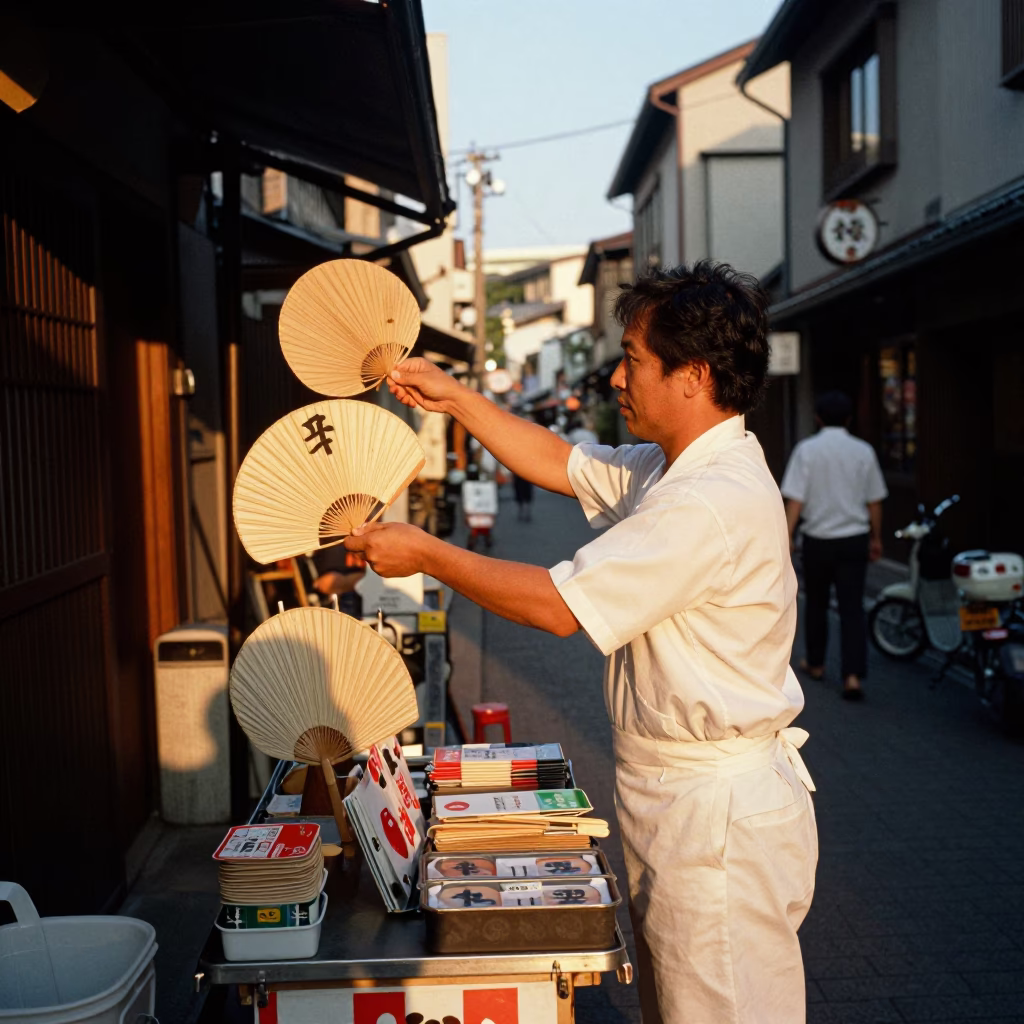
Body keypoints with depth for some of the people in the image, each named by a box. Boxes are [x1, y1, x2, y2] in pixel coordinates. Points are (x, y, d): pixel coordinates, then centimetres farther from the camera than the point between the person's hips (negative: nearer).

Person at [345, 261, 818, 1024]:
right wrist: (455, 398, 16)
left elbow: (559, 605, -23)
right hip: (673, 797, 10)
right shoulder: (669, 469, 7)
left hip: (719, 816, -10)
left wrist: (424, 554, -13)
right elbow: (559, 464, 19)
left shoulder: (715, 501, -25)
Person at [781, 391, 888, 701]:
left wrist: (786, 538, -10)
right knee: (852, 608, 1)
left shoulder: (807, 450, -7)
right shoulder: (863, 451, 0)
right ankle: (853, 675, -10)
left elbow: (795, 500, -13)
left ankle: (815, 663, 32)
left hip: (818, 539, -1)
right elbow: (874, 501, 6)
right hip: (854, 538, 1)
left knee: (816, 603, 17)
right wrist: (876, 538, 18)